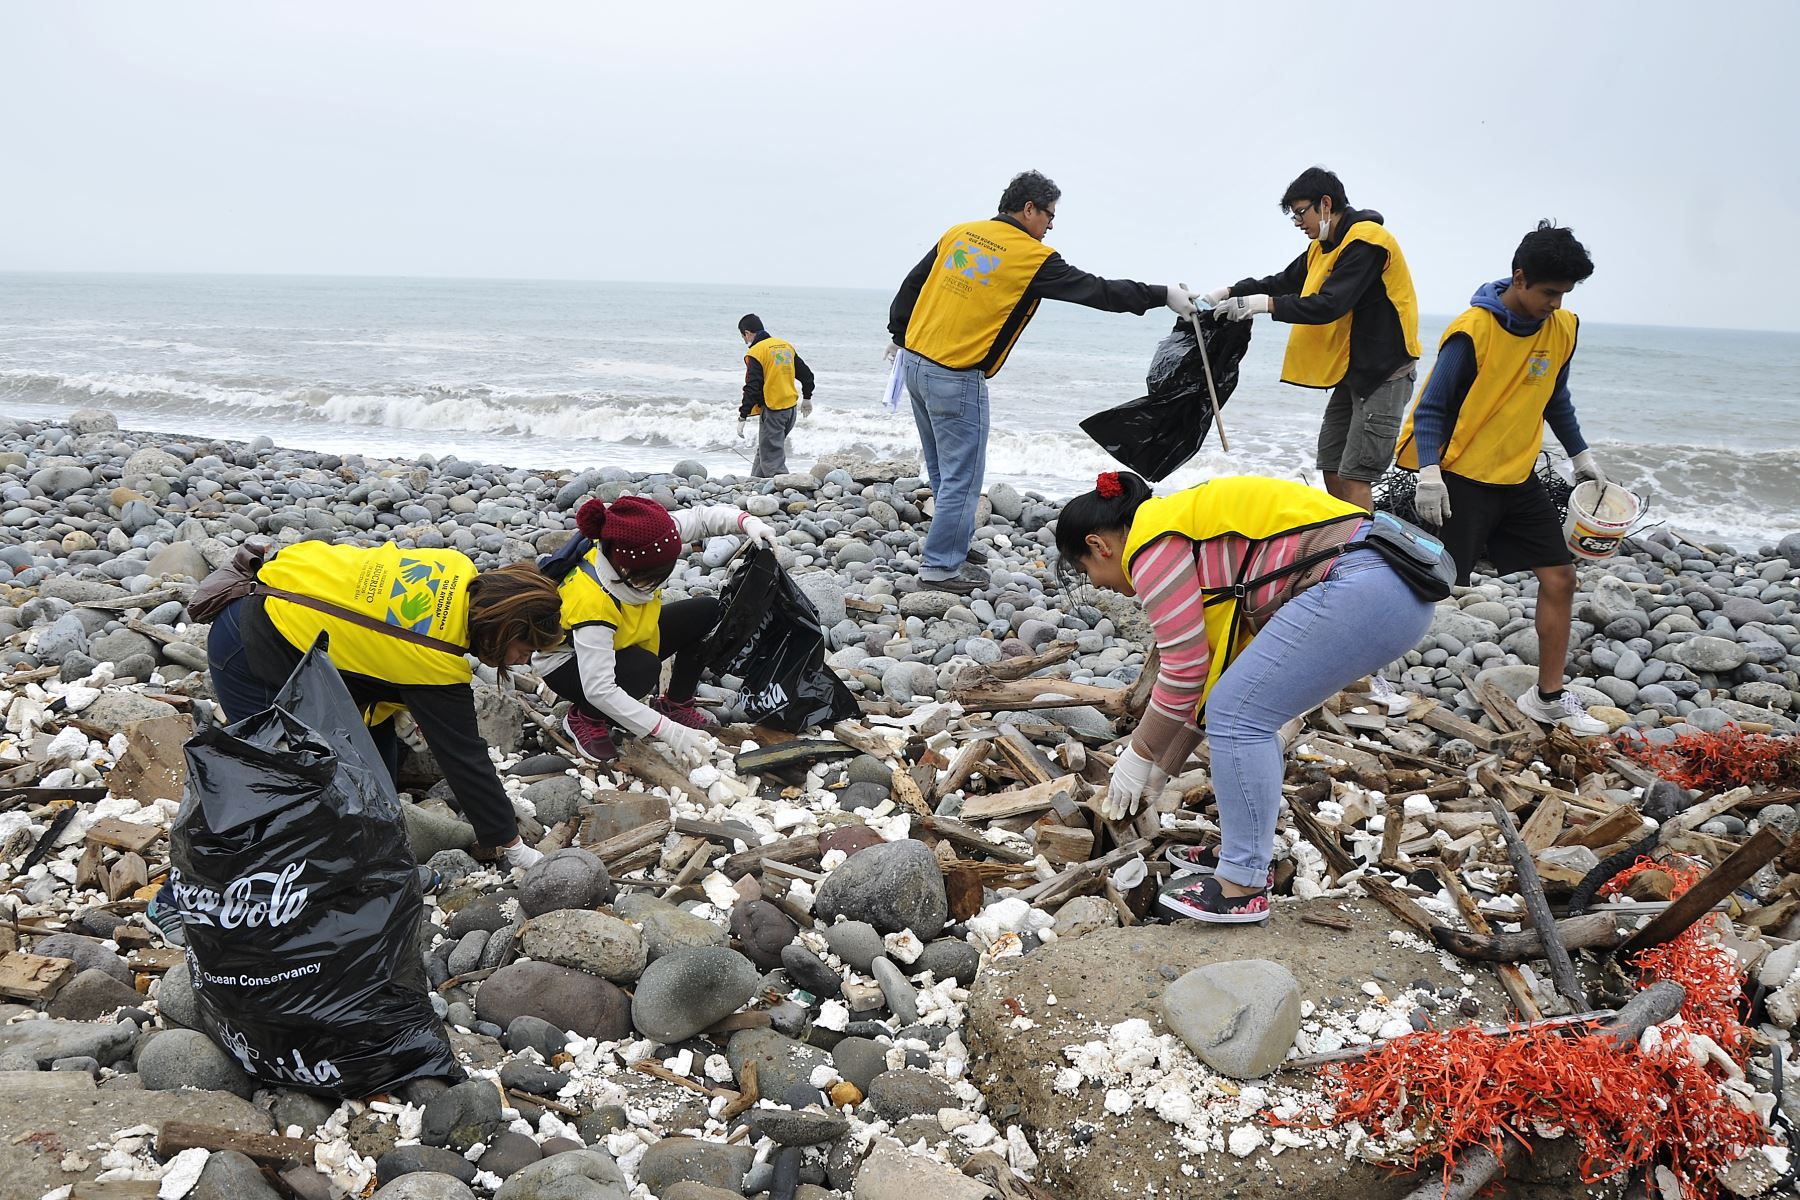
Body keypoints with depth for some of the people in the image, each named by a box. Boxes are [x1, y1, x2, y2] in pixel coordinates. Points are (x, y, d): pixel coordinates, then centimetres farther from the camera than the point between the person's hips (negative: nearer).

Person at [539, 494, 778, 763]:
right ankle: (584, 718, -8)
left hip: (625, 641, 7)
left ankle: (677, 704, 8)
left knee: (706, 612, -6)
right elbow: (599, 690, -42)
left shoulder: (633, 545, -25)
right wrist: (669, 731, -43)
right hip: (568, 665, -7)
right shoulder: (591, 602, -42)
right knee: (644, 668, -36)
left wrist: (747, 521, -28)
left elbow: (700, 517, -9)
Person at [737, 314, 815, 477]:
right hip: (791, 408, 8)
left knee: (772, 456, -4)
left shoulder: (755, 352, -12)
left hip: (772, 410, -8)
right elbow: (806, 374, 17)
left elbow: (752, 388, -18)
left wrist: (742, 416, -15)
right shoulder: (786, 346, 11)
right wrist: (807, 398, 31)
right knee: (765, 448, 21)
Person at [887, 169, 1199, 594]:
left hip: (915, 361, 8)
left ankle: (948, 553, 25)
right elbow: (1098, 291, -5)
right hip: (957, 379, -8)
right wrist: (1163, 295, 4)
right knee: (962, 476, 2)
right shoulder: (1034, 257, -10)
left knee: (944, 471, 17)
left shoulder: (959, 234, 9)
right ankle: (941, 568, 6)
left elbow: (912, 284, 16)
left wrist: (899, 334, 28)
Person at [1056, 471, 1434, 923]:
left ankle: (1243, 888, -1)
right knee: (1245, 706, 16)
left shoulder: (1151, 544, -4)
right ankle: (1242, 850, 23)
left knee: (1239, 713, -6)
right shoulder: (1188, 535, 24)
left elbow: (1185, 669, -6)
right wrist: (1164, 766, 31)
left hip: (1360, 586, -11)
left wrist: (1140, 754, 8)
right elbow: (1212, 668, 27)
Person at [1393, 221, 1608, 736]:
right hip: (1462, 479, -7)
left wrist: (1580, 453, 18)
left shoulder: (1562, 328, 3)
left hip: (1519, 479, 7)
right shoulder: (1472, 331, -17)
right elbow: (1432, 408, -14)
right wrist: (1429, 474, -23)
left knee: (1560, 578, 4)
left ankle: (1549, 697, 14)